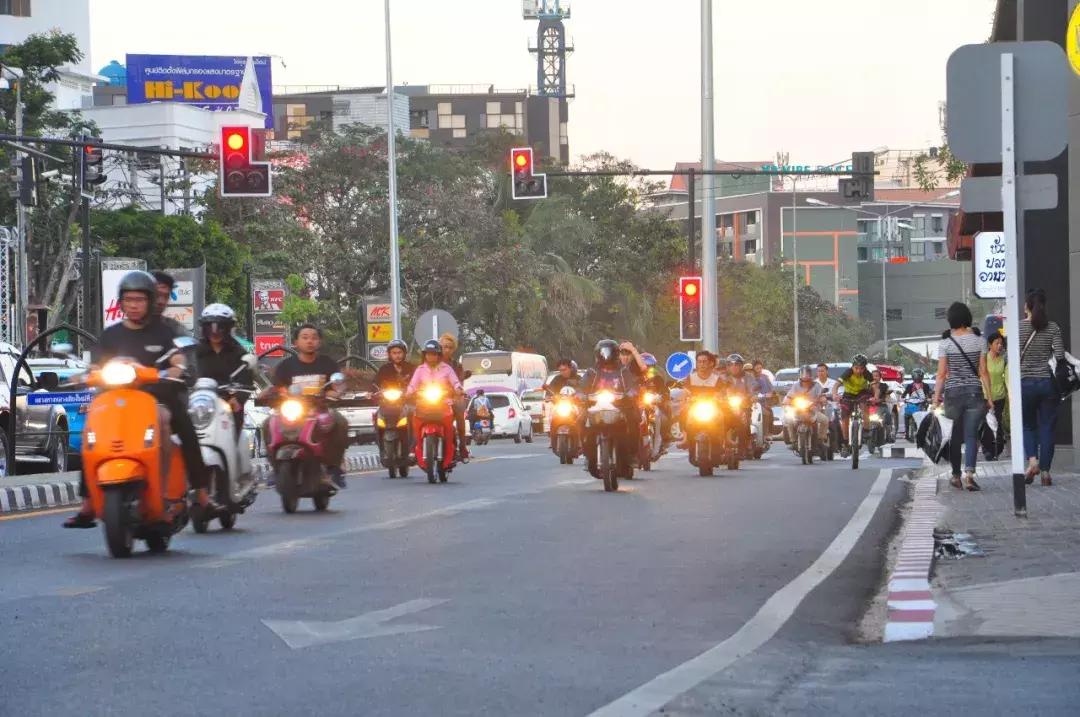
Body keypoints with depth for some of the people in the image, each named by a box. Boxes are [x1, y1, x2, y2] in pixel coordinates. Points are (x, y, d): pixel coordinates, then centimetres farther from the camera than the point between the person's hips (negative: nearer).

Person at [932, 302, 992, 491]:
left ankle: (956, 475, 20)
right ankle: (969, 473, -21)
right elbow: (983, 372, 1)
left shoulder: (945, 343, -3)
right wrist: (989, 397, 5)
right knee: (971, 435, -4)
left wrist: (936, 397, 3)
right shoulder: (978, 341, 1)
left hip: (953, 392, 0)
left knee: (956, 435, 14)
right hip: (974, 391, 0)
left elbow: (942, 374, -4)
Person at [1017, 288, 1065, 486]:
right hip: (1048, 382, 1)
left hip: (1025, 382, -1)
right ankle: (1045, 471, 5)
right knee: (1047, 428, 6)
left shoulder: (1018, 327, -4)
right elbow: (1060, 356, -6)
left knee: (1027, 425, 14)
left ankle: (1032, 460, -9)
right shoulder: (1053, 328, -1)